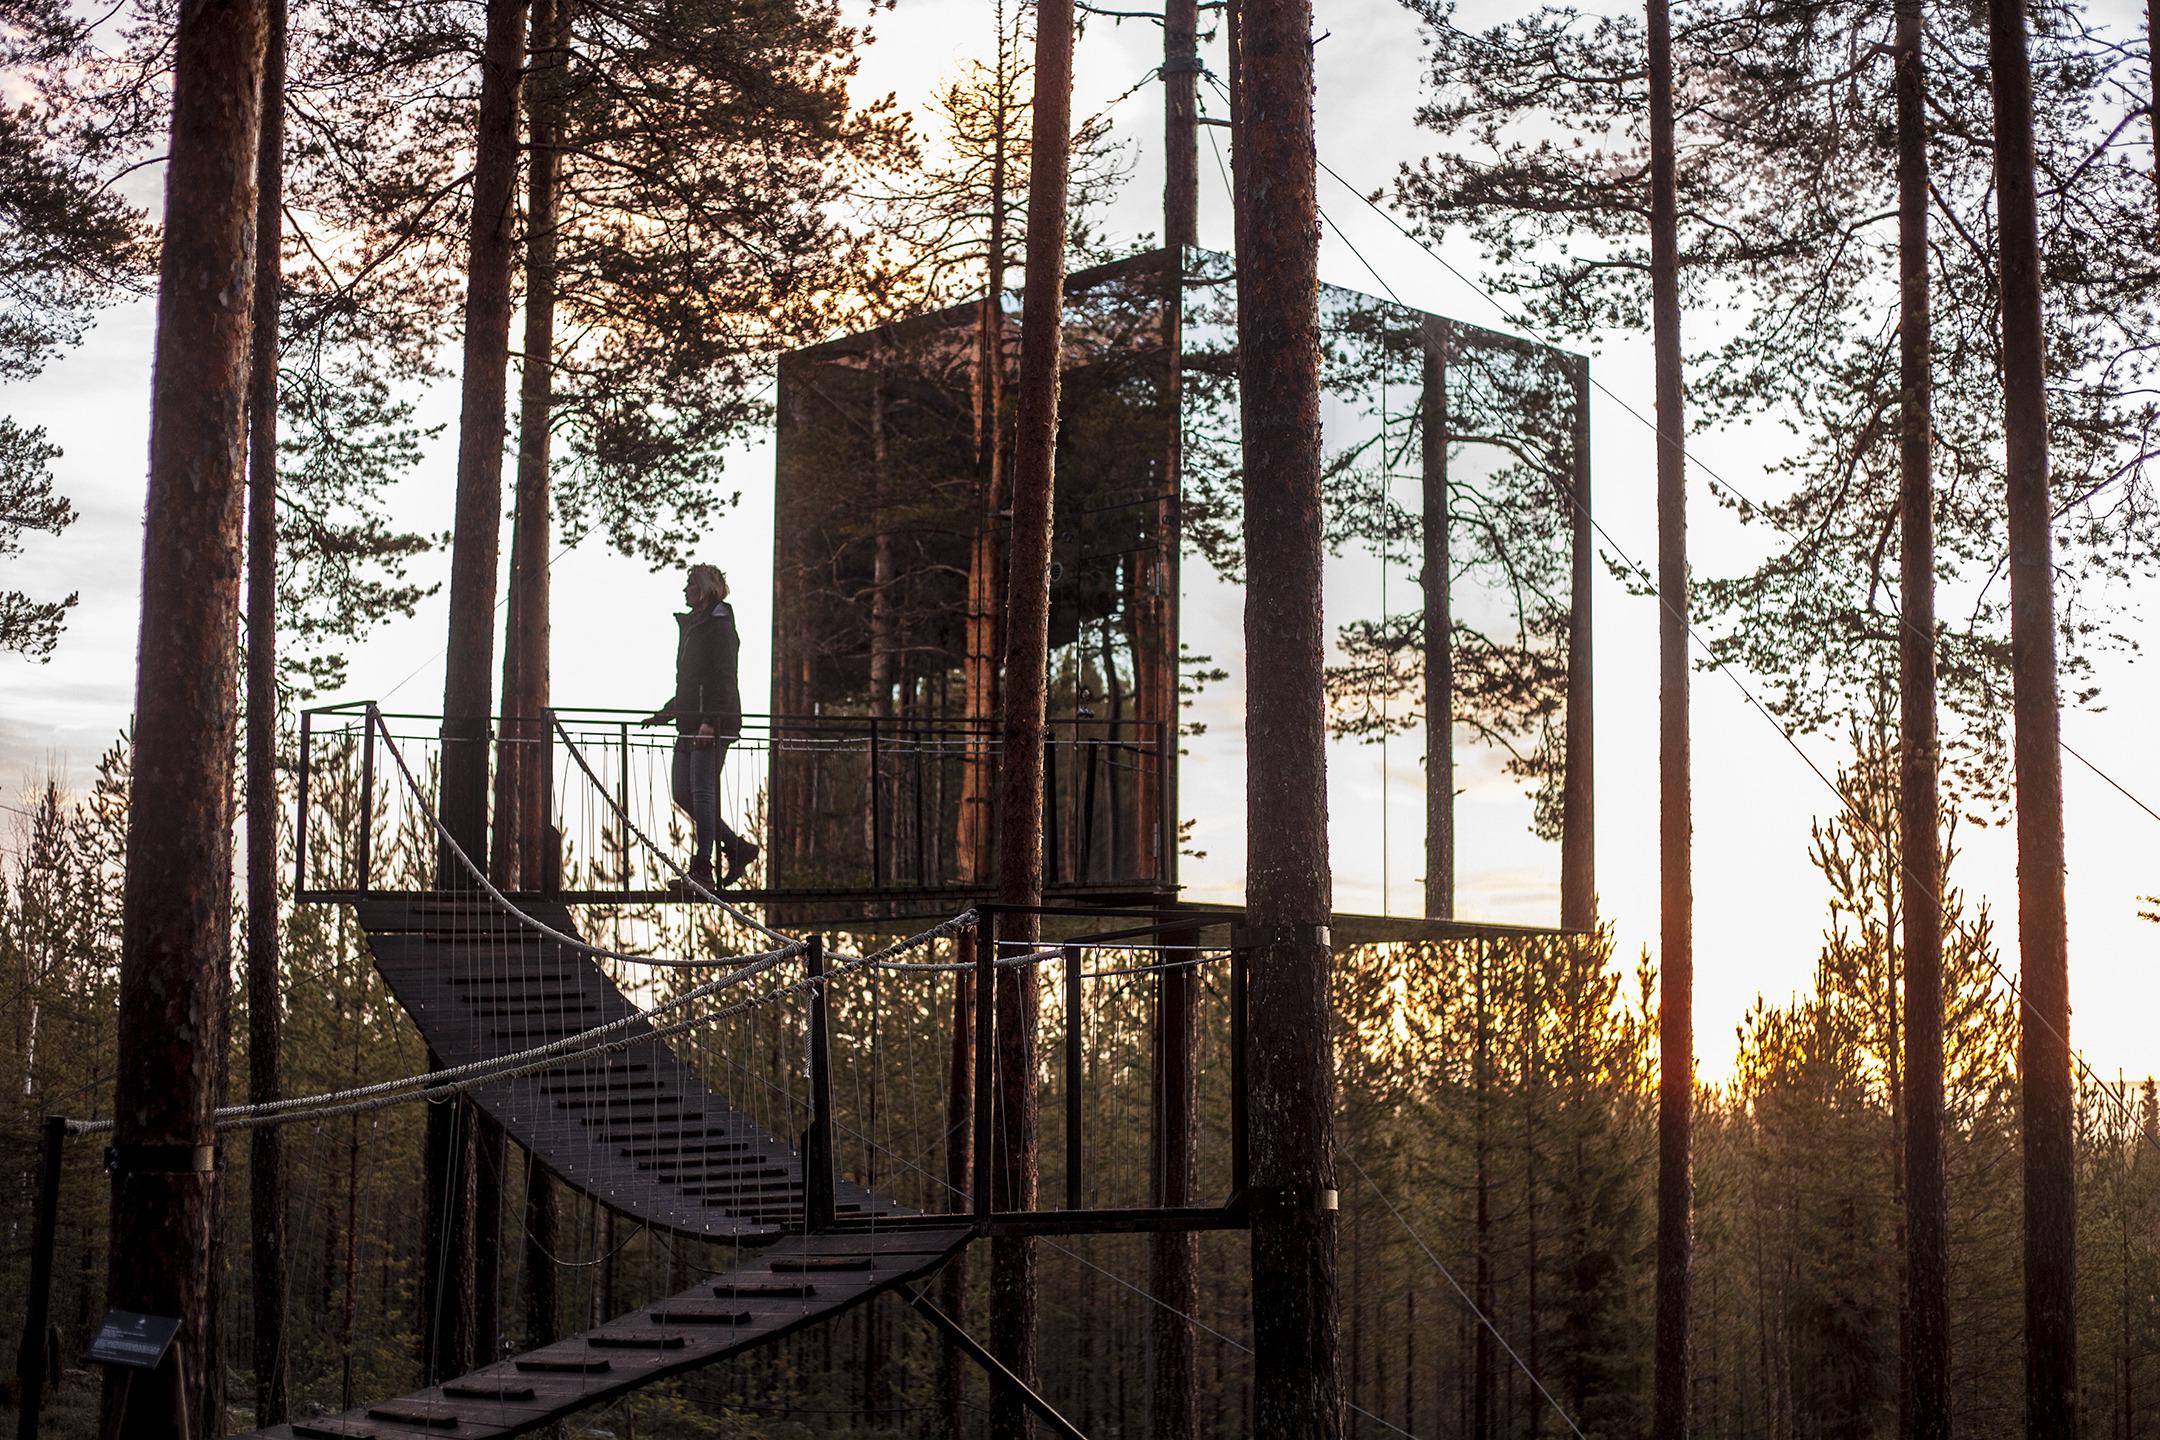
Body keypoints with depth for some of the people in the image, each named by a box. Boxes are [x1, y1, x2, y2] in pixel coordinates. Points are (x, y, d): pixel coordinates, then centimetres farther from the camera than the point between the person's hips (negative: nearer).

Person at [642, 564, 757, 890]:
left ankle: (702, 868, -9)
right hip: (690, 723, 10)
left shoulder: (719, 625, -8)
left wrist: (710, 720, -24)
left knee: (702, 792, -10)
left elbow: (723, 678, -17)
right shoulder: (691, 625, 21)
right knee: (683, 793, 6)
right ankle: (737, 848, 14)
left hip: (714, 724, -10)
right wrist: (665, 714, 22)